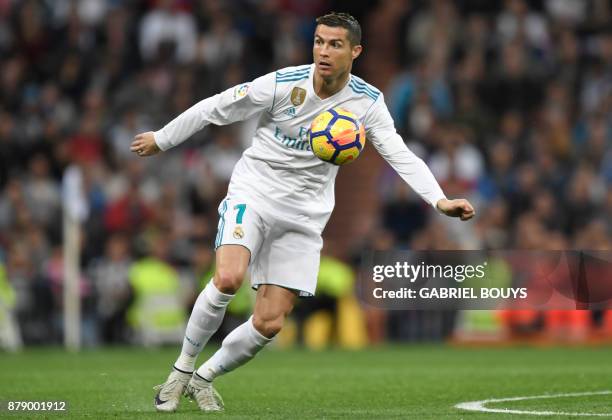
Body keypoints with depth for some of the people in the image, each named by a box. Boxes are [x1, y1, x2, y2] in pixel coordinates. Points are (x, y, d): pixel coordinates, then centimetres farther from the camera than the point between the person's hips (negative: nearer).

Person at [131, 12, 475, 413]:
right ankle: (181, 370, -9)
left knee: (270, 323, -3)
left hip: (304, 217, 3)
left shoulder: (367, 101, -7)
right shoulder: (283, 83, -14)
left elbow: (400, 155, -12)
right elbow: (215, 108, -3)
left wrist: (439, 200, -27)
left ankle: (203, 378, 21)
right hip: (253, 194, -3)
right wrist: (161, 139, 6)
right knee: (228, 278, -28)